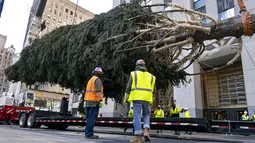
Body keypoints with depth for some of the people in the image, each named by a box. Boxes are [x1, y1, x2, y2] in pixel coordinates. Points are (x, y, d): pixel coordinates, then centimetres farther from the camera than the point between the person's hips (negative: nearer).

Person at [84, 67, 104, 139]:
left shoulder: (90, 80, 24)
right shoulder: (97, 79, -4)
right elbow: (98, 90, -18)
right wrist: (100, 98, -22)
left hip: (87, 101, 9)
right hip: (94, 101, -9)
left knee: (89, 118, 11)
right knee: (92, 118, -8)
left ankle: (88, 133, 15)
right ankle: (89, 134, -7)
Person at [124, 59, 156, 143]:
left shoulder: (133, 74, 10)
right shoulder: (150, 76, 19)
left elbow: (128, 87, 4)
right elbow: (153, 90, 18)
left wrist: (126, 99, 8)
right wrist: (151, 100, 26)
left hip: (137, 98, -2)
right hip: (147, 98, 3)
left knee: (137, 116, -2)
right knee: (147, 115, 17)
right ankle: (146, 131, -2)